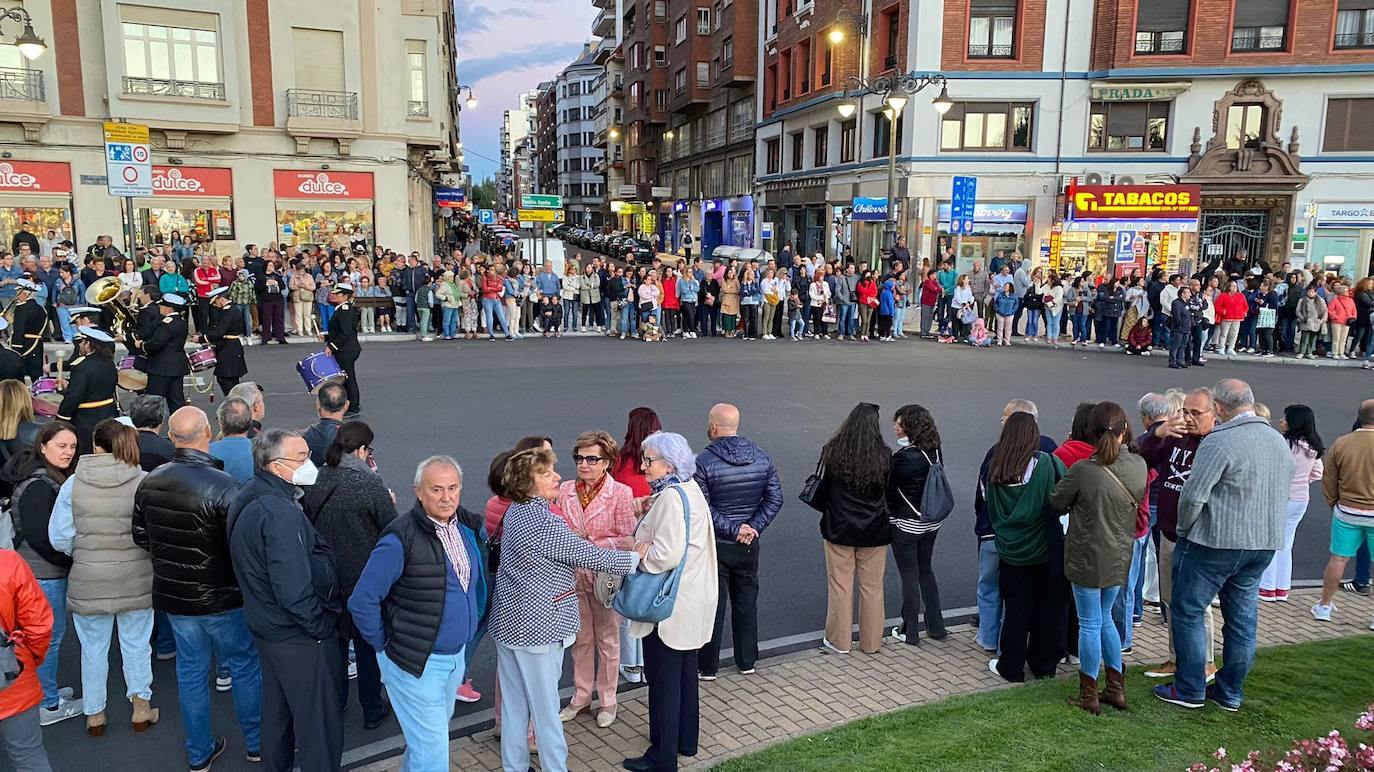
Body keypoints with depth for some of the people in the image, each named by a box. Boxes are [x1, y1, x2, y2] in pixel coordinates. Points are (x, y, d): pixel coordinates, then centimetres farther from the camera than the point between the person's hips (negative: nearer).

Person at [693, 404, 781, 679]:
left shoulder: (704, 461, -16)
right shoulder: (762, 458, -1)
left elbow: (703, 508, -20)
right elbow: (774, 499, -3)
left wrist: (733, 529, -16)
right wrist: (753, 528, -7)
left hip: (715, 545, -4)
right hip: (749, 545, 4)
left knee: (712, 605, 7)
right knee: (747, 602, 18)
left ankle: (708, 667, 17)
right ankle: (747, 661, 29)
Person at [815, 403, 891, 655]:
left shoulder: (833, 452, -12)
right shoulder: (884, 455, -11)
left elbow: (823, 489, -1)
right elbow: (891, 493, 0)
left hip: (839, 528, 0)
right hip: (874, 531, 1)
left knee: (840, 584, 10)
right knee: (872, 586, 13)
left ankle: (838, 641, 19)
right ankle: (871, 641, 25)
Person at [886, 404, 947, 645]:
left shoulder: (903, 457, -24)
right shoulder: (934, 451, -3)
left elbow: (889, 491, -14)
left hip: (906, 525, -7)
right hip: (932, 523, 7)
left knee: (909, 576, 6)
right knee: (926, 571, 20)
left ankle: (910, 632, 19)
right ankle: (936, 627, 28)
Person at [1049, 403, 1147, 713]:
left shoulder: (1083, 470, -23)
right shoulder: (1139, 466, -8)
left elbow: (1056, 501, -9)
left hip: (1086, 557, -5)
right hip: (1119, 558, 5)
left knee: (1090, 624, 6)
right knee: (1105, 618, 21)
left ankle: (1088, 696, 18)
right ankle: (1116, 689, 27)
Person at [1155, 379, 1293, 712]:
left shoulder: (1220, 441, -19)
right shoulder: (1280, 442, 7)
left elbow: (1193, 496, -19)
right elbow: (1282, 494, 17)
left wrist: (1185, 529, -3)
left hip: (1216, 543, -8)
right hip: (1265, 544, 8)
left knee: (1187, 611, 5)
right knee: (1242, 617, 14)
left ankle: (1190, 690, 11)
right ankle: (1230, 693, 24)